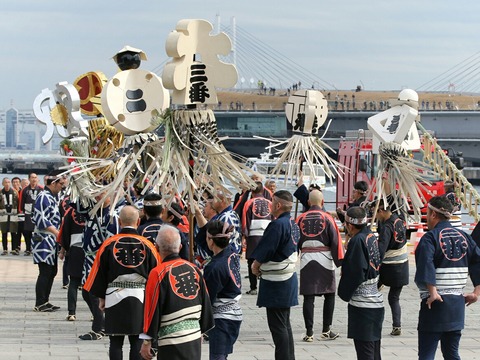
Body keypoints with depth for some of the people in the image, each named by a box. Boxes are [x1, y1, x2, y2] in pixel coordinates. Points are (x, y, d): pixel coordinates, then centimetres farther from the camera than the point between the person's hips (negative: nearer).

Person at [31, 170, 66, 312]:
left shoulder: (52, 196, 15)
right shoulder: (44, 197, -16)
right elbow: (42, 221, -21)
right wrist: (58, 233, -20)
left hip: (51, 241, 10)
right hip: (44, 240, -10)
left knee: (52, 271, 13)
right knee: (45, 272, -7)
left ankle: (44, 302, 21)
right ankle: (40, 304, -2)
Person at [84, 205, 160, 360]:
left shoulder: (109, 244, -4)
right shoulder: (147, 245, -3)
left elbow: (100, 272, 2)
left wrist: (101, 297, 12)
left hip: (114, 297, 0)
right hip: (140, 298, 0)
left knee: (116, 342, 6)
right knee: (137, 342, 5)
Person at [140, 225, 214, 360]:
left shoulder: (158, 274, -12)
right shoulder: (194, 270, 6)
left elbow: (153, 310, -10)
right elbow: (206, 305, 13)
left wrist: (146, 342, -3)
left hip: (172, 343, -6)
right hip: (195, 339, 6)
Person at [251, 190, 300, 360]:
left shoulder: (277, 225, -19)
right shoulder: (293, 224, 10)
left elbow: (265, 251, -18)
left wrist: (255, 266, 0)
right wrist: (263, 266, 13)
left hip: (276, 282, -10)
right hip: (289, 276, 10)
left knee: (278, 326, -4)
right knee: (285, 324, 16)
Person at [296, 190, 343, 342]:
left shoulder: (300, 219, 3)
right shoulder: (327, 218, -4)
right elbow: (335, 241, -6)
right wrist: (340, 263, -2)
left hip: (306, 259, 2)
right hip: (325, 259, -2)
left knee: (308, 297, 2)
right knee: (329, 295, 11)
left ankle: (309, 333, 0)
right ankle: (326, 330, 10)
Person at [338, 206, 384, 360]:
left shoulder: (357, 241, -17)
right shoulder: (372, 236, 9)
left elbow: (355, 273, -17)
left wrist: (344, 293, -3)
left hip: (362, 305, -9)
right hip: (376, 302, 9)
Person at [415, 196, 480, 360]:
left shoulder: (430, 237, -9)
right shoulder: (463, 237, 9)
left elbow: (426, 266, -25)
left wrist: (433, 292, -22)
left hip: (435, 303, -6)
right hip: (457, 303, 6)